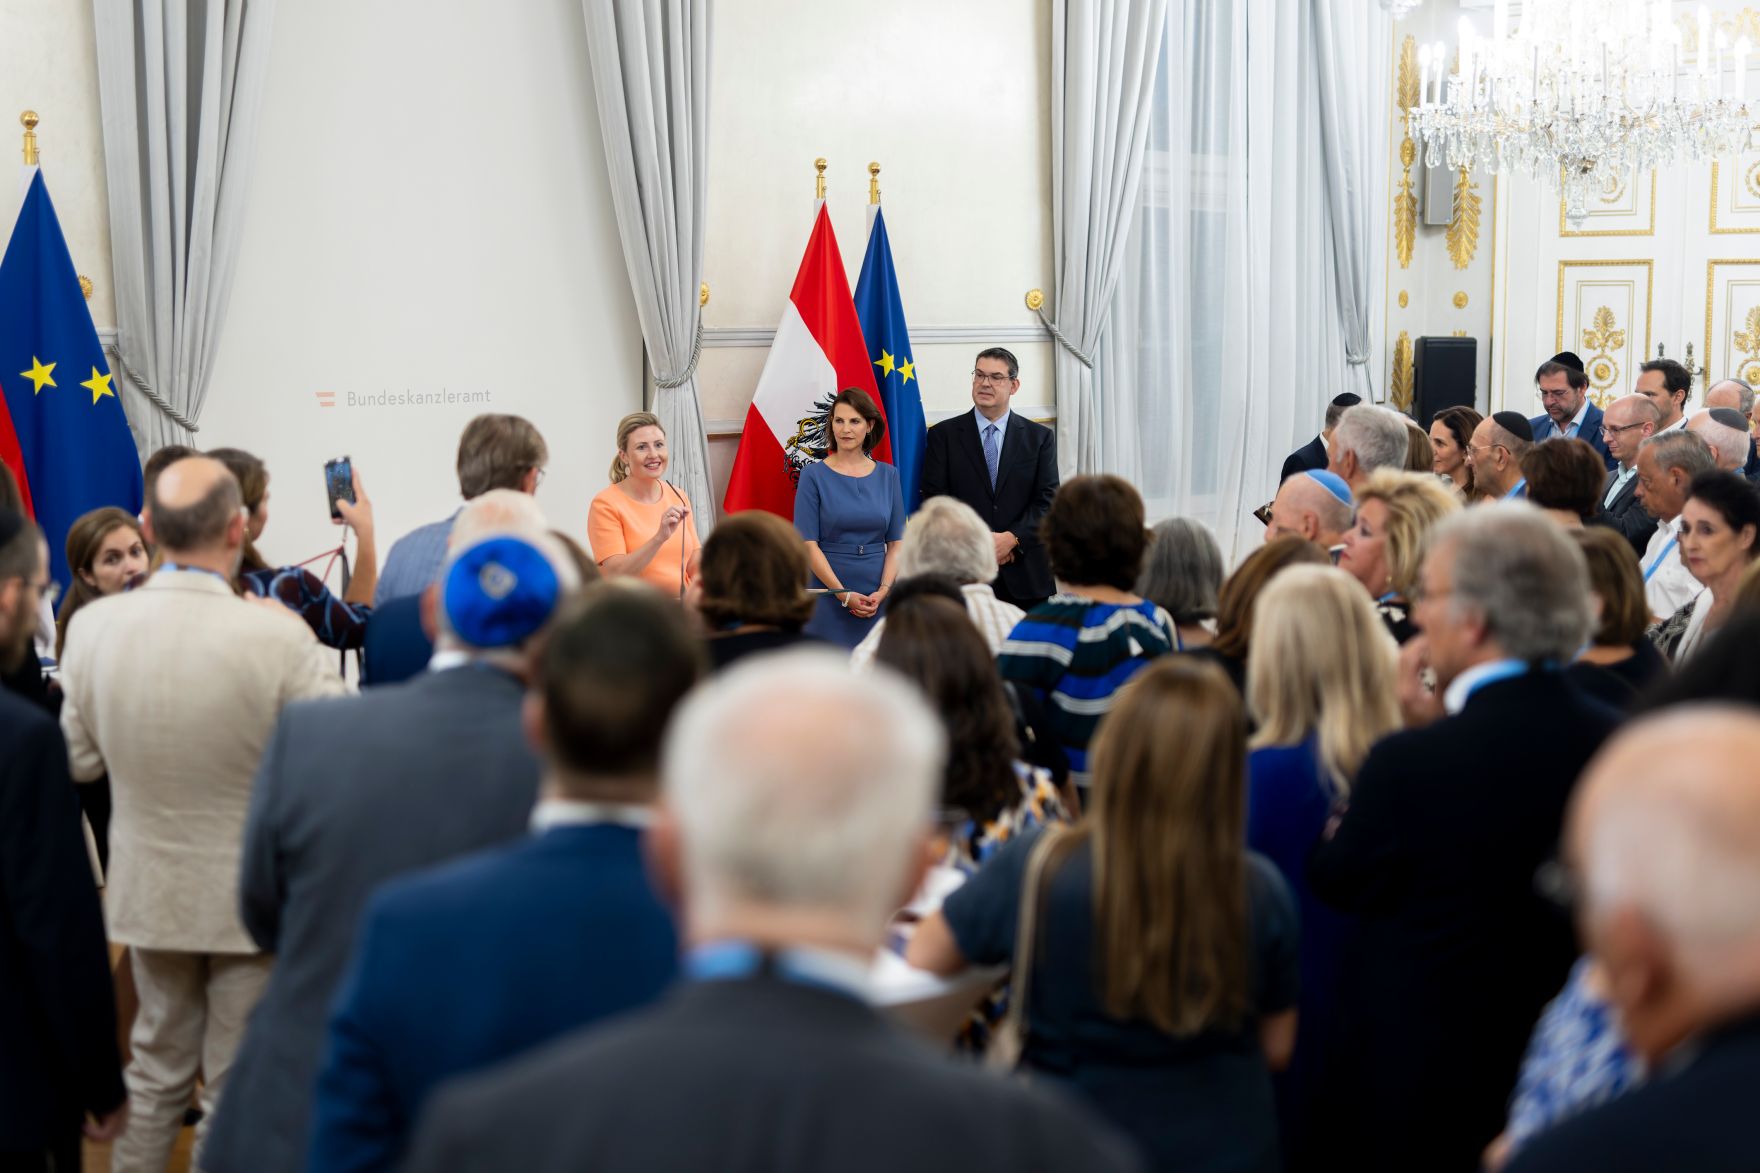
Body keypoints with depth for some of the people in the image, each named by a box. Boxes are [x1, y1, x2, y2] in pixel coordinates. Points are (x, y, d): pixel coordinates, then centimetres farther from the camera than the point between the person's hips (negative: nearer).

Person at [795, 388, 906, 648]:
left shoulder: (887, 475, 7)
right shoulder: (814, 476, -2)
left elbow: (896, 541, 6)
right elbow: (808, 544, -7)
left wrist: (883, 590, -9)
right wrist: (843, 594, -15)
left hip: (878, 599, 3)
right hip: (829, 595, -3)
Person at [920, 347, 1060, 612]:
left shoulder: (1040, 437, 10)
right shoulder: (944, 435, 7)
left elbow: (1047, 500, 2)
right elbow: (935, 498, -1)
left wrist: (1012, 539, -13)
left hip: (1025, 576, 1)